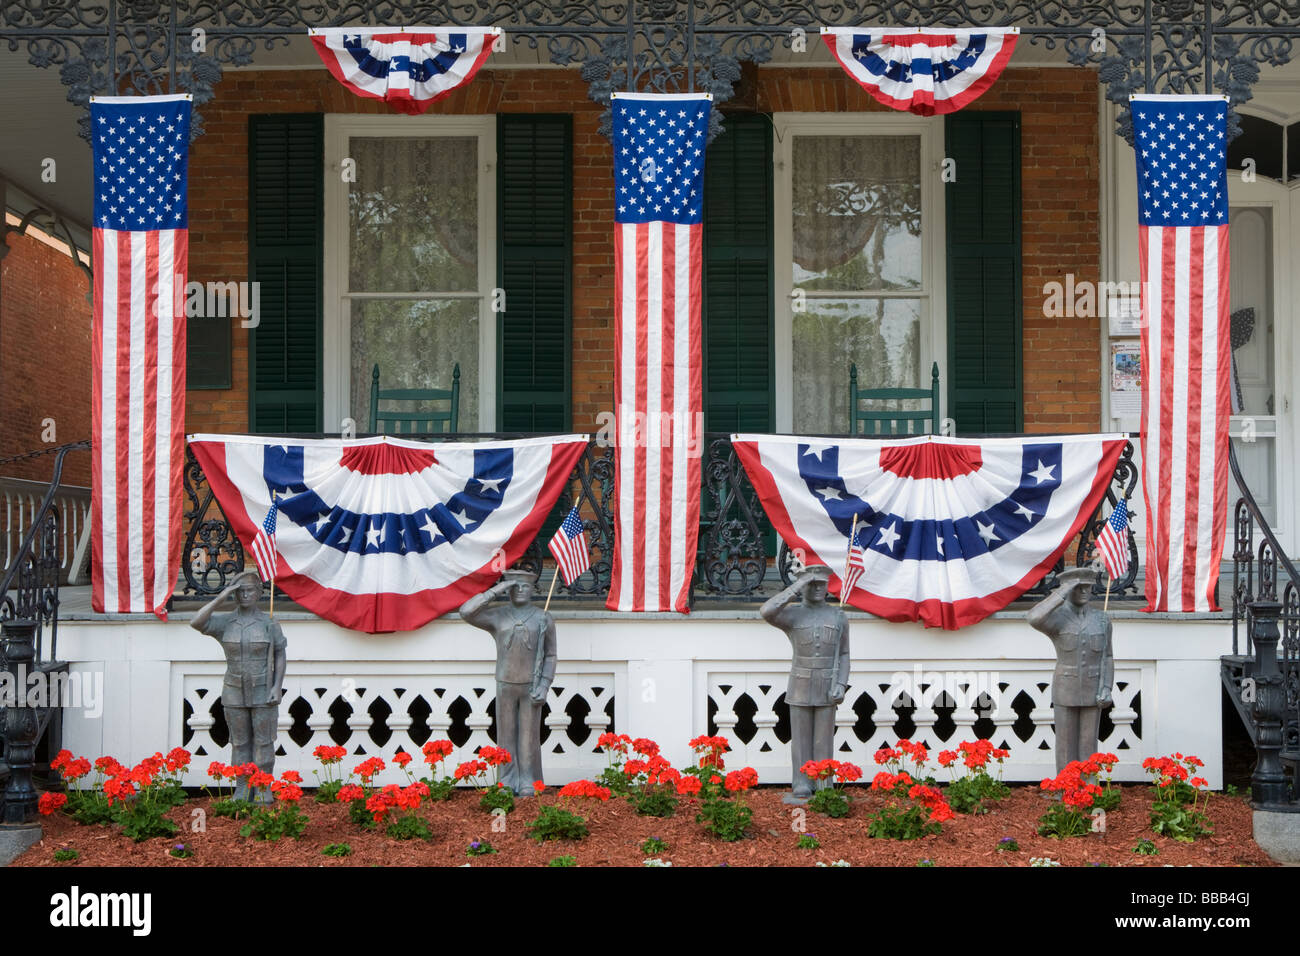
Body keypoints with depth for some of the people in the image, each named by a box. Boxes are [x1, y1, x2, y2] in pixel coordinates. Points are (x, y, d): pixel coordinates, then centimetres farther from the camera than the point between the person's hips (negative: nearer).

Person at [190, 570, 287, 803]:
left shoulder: (269, 622, -2)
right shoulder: (225, 622, 0)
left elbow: (280, 656, 0)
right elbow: (196, 623, -15)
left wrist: (277, 687, -10)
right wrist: (220, 599, -17)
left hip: (263, 693, -2)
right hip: (235, 693, 2)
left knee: (263, 741, 1)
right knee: (240, 742, 7)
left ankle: (264, 788, 8)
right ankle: (242, 788, 14)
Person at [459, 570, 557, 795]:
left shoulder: (544, 619, 2)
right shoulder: (498, 616, 2)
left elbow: (550, 656, 3)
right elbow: (466, 612, -13)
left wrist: (544, 686, -8)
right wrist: (494, 591, -15)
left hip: (531, 686, -1)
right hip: (505, 686, 1)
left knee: (529, 734, 1)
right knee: (507, 734, 4)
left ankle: (528, 784, 7)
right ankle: (509, 783, 10)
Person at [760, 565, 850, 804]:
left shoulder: (839, 617, 5)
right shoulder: (792, 614, 0)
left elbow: (844, 654, 7)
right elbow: (767, 612, -21)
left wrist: (841, 685, -7)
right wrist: (796, 587, -18)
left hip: (827, 690, 1)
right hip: (800, 689, -1)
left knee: (824, 739, 3)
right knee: (801, 739, 2)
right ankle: (801, 789, 7)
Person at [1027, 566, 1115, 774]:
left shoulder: (1102, 620, 2)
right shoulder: (1055, 618, -9)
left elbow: (1107, 657, 5)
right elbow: (1033, 618, -33)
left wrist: (1106, 690, -9)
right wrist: (1062, 593, -26)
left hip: (1092, 692, 2)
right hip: (1065, 692, -2)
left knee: (1088, 747, 6)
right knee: (1067, 747, 3)